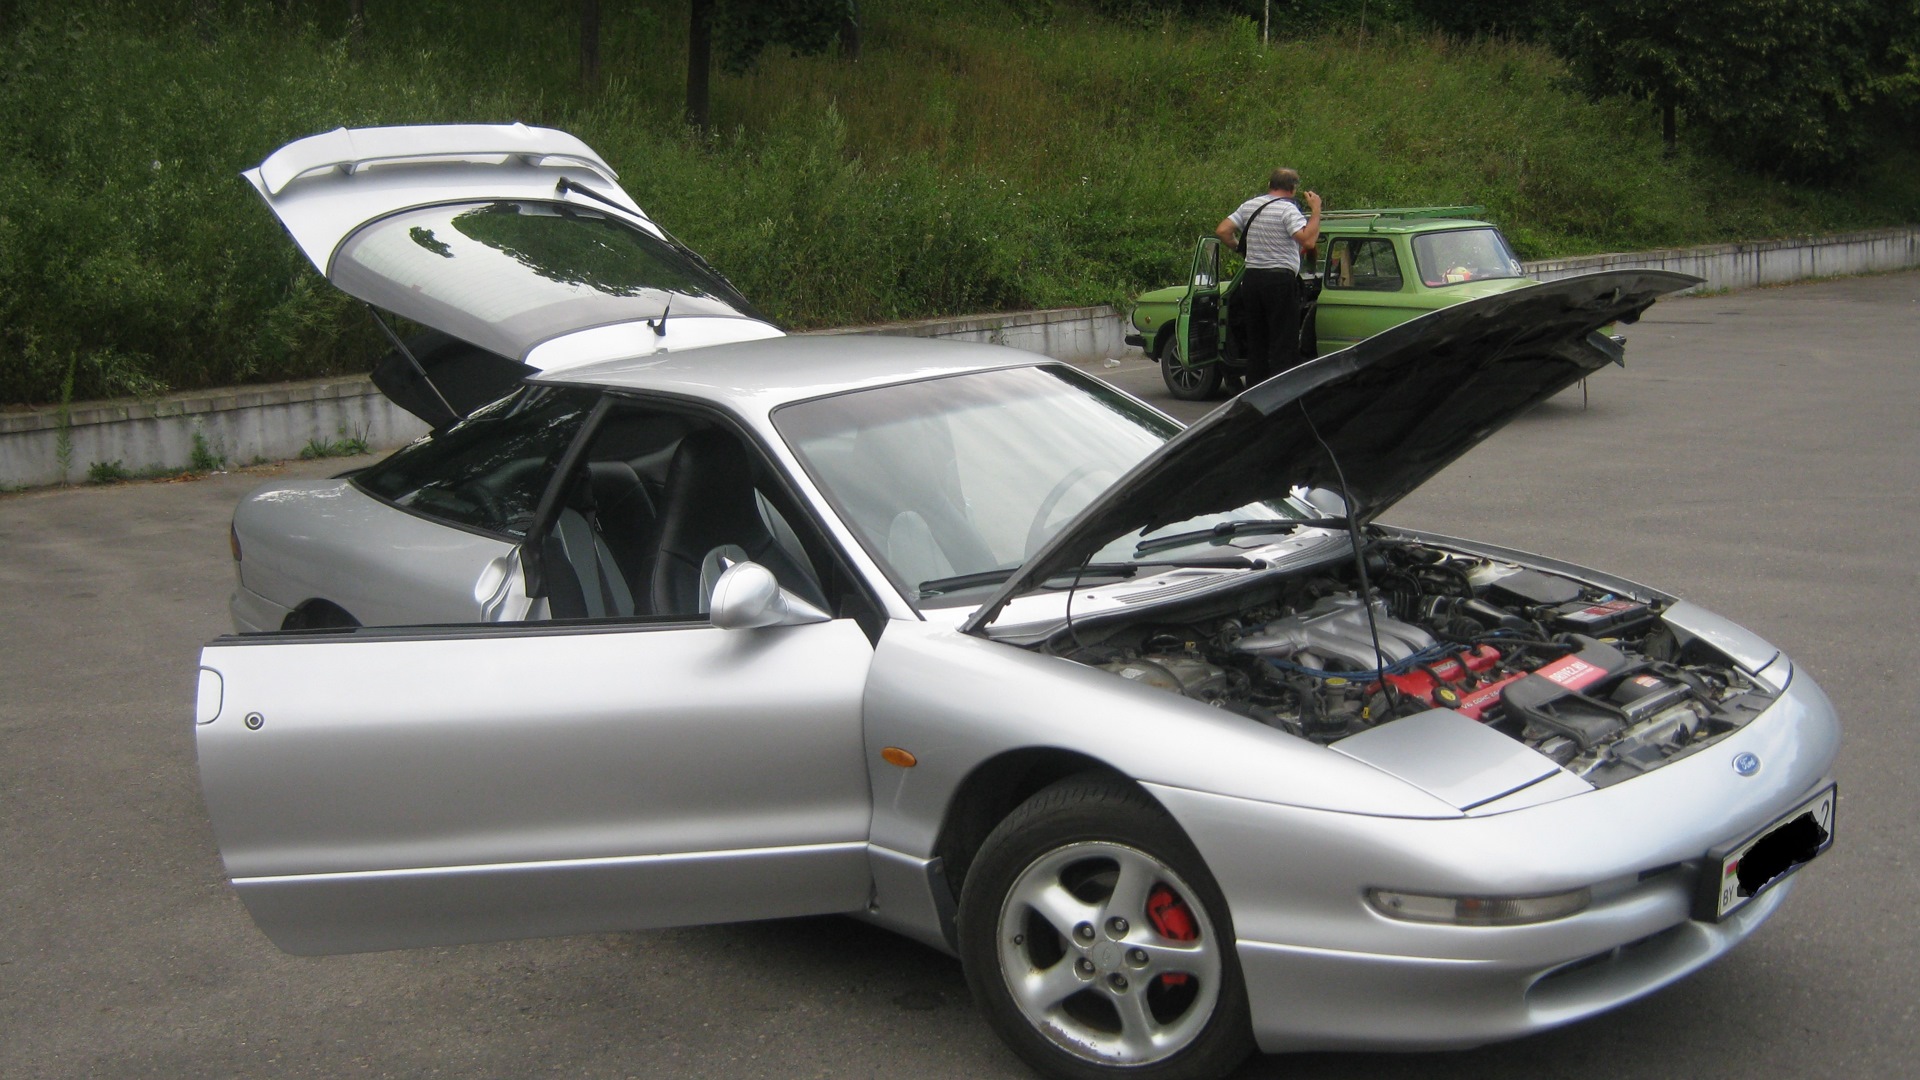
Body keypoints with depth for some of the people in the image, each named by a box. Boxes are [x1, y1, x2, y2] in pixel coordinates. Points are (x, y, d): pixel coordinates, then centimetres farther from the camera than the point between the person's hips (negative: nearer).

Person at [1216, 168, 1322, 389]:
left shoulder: (1249, 206, 10)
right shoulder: (1287, 210, -10)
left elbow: (1222, 231, 9)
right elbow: (1308, 241, -21)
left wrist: (1240, 248, 23)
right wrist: (1316, 210, -11)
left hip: (1251, 278, 6)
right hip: (1280, 279, -6)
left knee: (1256, 340, 14)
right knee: (1283, 344, -3)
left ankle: (1254, 389, 16)